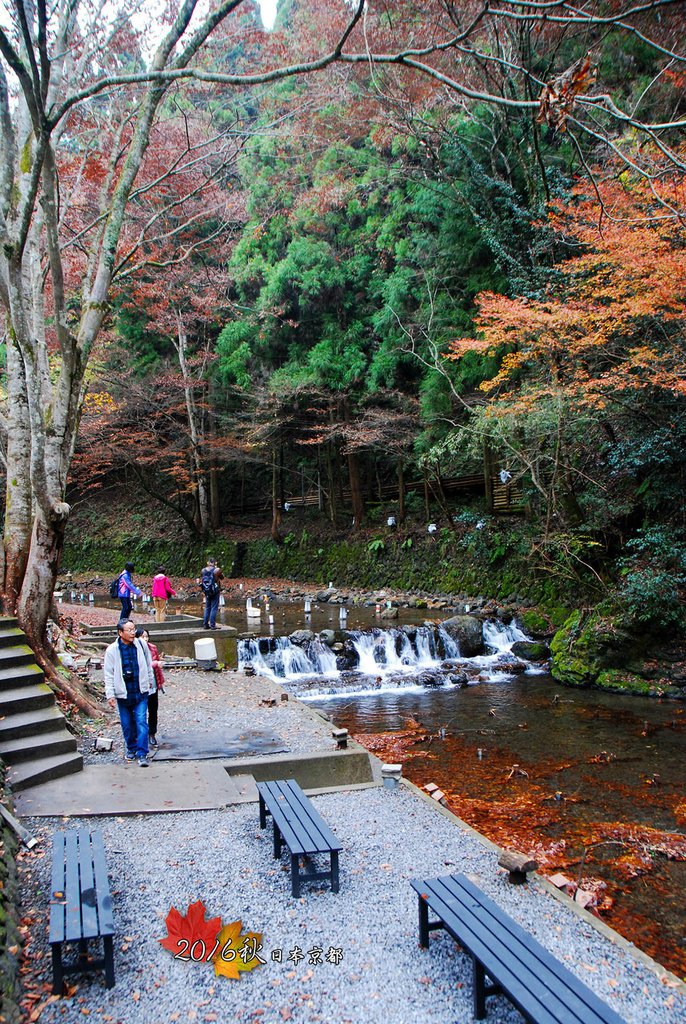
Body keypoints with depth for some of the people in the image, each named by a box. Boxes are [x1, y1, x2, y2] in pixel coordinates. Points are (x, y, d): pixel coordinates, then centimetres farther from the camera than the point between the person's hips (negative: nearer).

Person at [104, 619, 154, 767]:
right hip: (123, 694, 0)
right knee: (127, 724, 11)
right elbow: (109, 674, -3)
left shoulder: (141, 644, -3)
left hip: (141, 692, 0)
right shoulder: (112, 650, -8)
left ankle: (142, 753, 0)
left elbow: (148, 664, 13)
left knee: (141, 722, -5)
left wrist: (150, 681, 20)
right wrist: (110, 694, -6)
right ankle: (131, 748, 31)